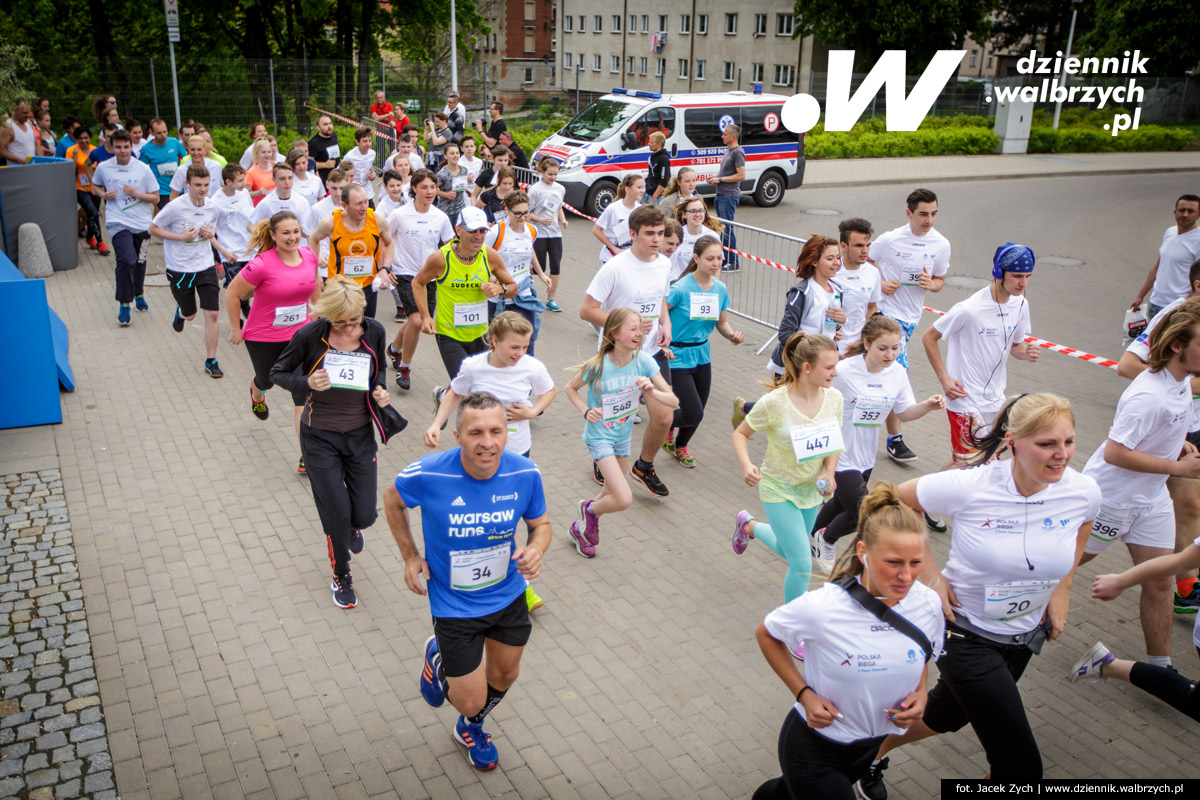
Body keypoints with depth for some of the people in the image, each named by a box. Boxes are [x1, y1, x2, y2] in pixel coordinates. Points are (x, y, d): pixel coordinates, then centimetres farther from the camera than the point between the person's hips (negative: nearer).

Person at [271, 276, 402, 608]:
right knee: (337, 515, 1)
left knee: (365, 515, 5)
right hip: (320, 437, -2)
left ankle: (352, 527, 46)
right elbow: (278, 373, -4)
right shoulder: (310, 335, -19)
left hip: (361, 434, 3)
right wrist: (307, 382, -25)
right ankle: (341, 576, 30)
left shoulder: (374, 331, -10)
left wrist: (380, 389, -10)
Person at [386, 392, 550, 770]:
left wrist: (535, 550, -25)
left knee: (504, 675, 24)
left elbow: (541, 524, -3)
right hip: (454, 607, -3)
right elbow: (392, 500, -4)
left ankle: (470, 728, 59)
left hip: (508, 596, 4)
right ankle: (437, 656, 39)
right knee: (472, 702, 4)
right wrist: (410, 556, -6)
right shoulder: (427, 475, -28)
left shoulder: (525, 474, -21)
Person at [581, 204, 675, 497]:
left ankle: (644, 467, 25)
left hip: (652, 352, 5)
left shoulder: (665, 264, 2)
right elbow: (586, 310, -18)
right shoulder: (615, 268, -19)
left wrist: (665, 324, 0)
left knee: (664, 417, -3)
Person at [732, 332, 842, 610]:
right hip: (778, 490, -6)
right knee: (802, 564, -9)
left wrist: (829, 474, -14)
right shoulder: (775, 402, -26)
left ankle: (749, 526, 54)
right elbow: (741, 434, -12)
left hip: (811, 490, 6)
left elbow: (833, 442, 4)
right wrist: (746, 465, -30)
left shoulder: (834, 398, -11)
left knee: (788, 550, 24)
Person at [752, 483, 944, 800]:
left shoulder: (929, 604, -16)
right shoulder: (822, 607, -28)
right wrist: (804, 694, -17)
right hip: (814, 747, -5)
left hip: (869, 747, 5)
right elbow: (766, 633, -10)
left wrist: (921, 692, -12)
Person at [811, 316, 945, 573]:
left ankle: (812, 537, 50)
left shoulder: (898, 373, -5)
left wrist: (928, 405, -14)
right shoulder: (843, 371, -23)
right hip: (840, 454, -6)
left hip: (866, 455, 6)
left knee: (842, 503, 23)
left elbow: (904, 412, 3)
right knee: (862, 515, -5)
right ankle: (827, 539, 27)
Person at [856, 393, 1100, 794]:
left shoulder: (1083, 491, -16)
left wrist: (1063, 588, 5)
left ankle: (871, 754, 54)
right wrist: (930, 574, -16)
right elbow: (892, 503, -12)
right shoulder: (969, 486, -28)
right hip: (966, 631, -5)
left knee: (946, 715, 26)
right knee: (1021, 767, -8)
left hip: (1027, 633, 5)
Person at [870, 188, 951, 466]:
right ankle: (894, 440, -4)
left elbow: (940, 280, 12)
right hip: (886, 311, -5)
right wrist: (879, 283, -13)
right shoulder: (890, 239, -10)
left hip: (911, 316, 5)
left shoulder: (941, 244, 2)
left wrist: (931, 284, -11)